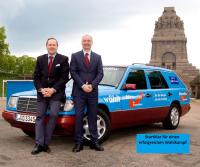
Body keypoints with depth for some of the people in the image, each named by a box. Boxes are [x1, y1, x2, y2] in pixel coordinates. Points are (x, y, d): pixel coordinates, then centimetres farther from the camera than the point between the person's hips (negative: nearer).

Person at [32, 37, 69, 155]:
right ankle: (39, 144, -3)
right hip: (42, 92, 3)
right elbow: (36, 76, 8)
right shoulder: (40, 59, 12)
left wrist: (53, 89, -13)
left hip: (56, 92, -3)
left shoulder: (63, 59, 1)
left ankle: (46, 143, -8)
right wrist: (41, 89, -8)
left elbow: (65, 77, -5)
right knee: (40, 117, -2)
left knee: (53, 115, -15)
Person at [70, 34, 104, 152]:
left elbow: (100, 73, 4)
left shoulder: (97, 57, 11)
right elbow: (73, 72, -2)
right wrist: (82, 85, -13)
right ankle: (79, 143, 4)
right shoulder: (75, 56, 6)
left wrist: (92, 85, -11)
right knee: (79, 117, -1)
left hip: (93, 92, 2)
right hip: (79, 91, -2)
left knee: (93, 117, 6)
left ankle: (94, 142, 12)